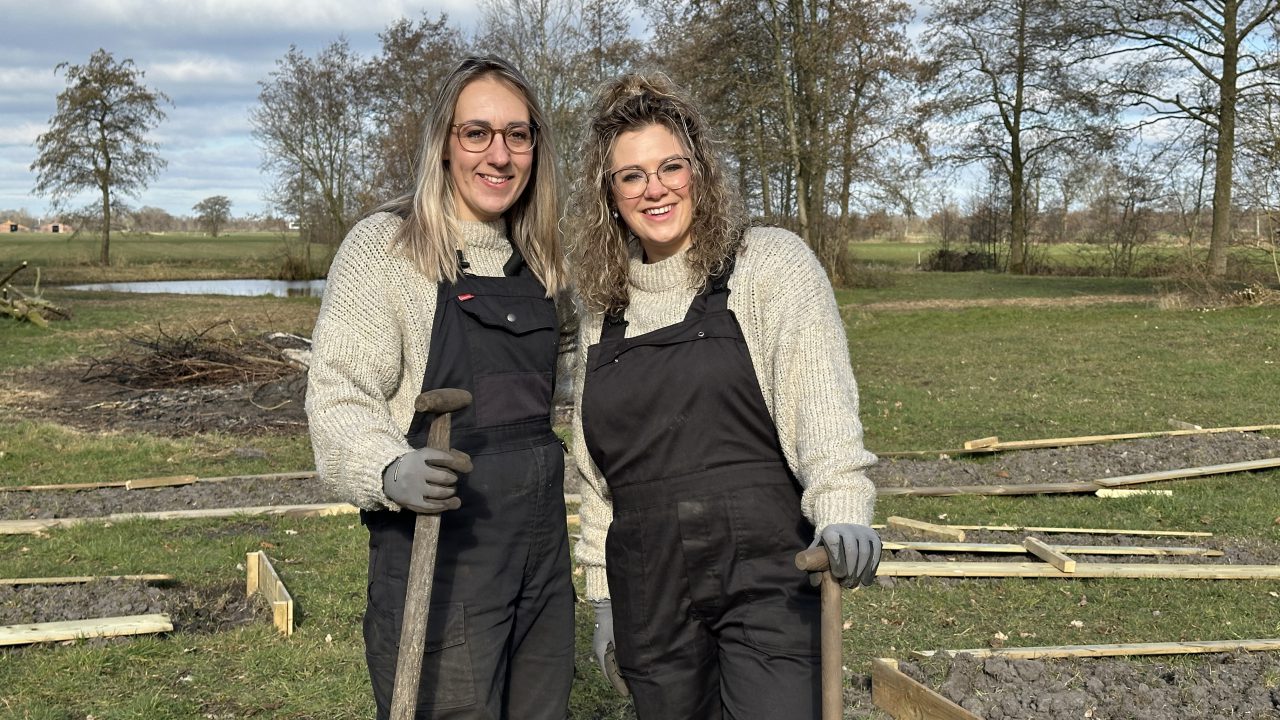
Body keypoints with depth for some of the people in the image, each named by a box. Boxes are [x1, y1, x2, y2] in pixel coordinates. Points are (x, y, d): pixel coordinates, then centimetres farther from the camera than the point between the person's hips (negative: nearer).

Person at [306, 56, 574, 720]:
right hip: (438, 548, -6)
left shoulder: (537, 259, 13)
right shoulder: (384, 244, -8)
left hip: (542, 541, 7)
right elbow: (338, 396, -14)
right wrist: (392, 471, -33)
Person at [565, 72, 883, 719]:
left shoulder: (772, 264, -1)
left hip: (766, 575, -4)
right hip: (650, 590, 5)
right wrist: (603, 594, 17)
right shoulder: (604, 306, 12)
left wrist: (843, 504, -28)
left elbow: (822, 397, -12)